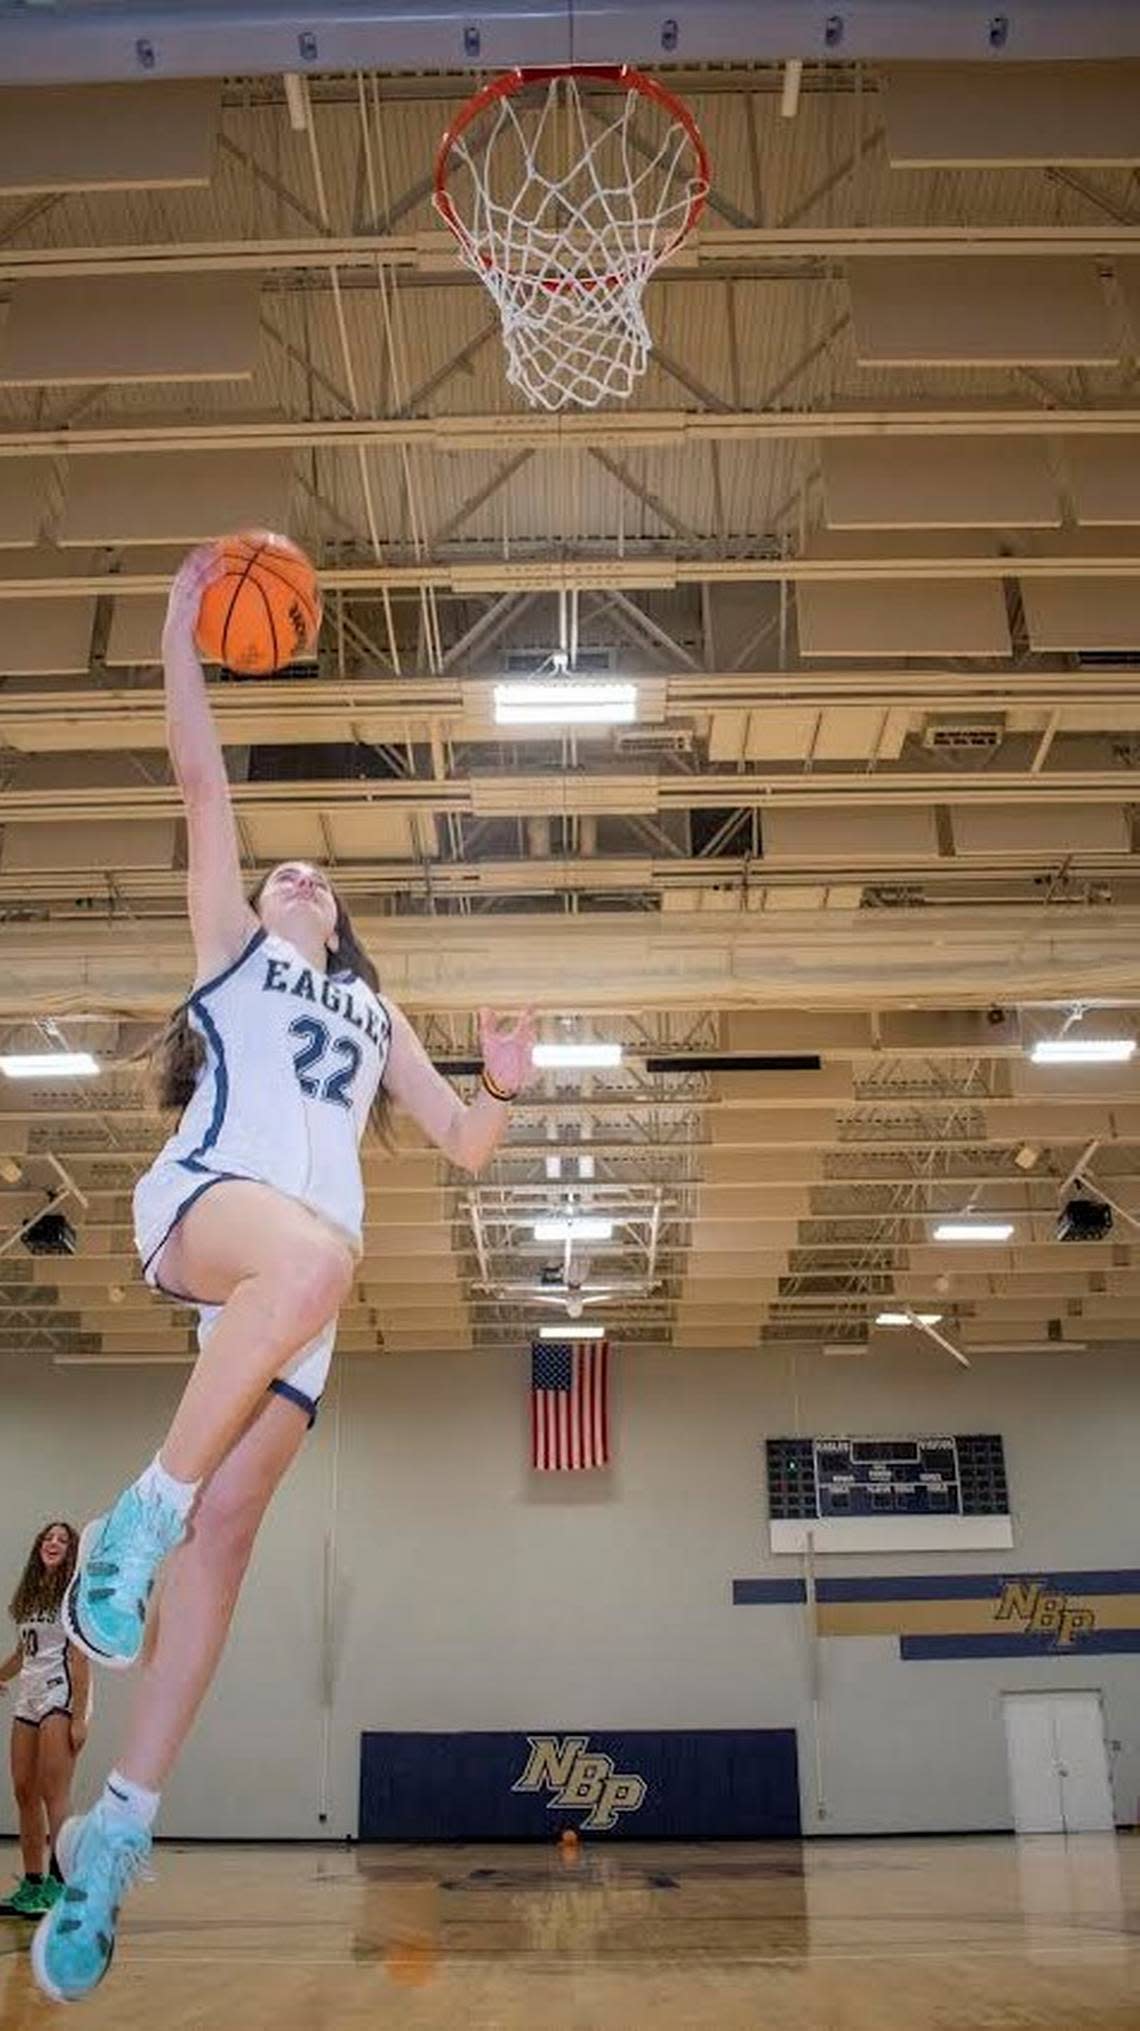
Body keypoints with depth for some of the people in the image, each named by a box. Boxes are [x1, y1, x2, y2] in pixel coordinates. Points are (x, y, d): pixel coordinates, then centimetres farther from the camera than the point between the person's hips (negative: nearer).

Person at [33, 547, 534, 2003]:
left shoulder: (371, 1010, 33)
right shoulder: (229, 944, 23)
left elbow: (462, 1144, 26)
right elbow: (201, 778, 14)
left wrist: (503, 1086, 6)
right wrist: (182, 630, 13)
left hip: (305, 1264, 4)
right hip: (200, 1198, -4)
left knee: (228, 1528, -9)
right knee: (316, 1254, -40)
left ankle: (121, 1825, -5)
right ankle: (138, 1513, -25)